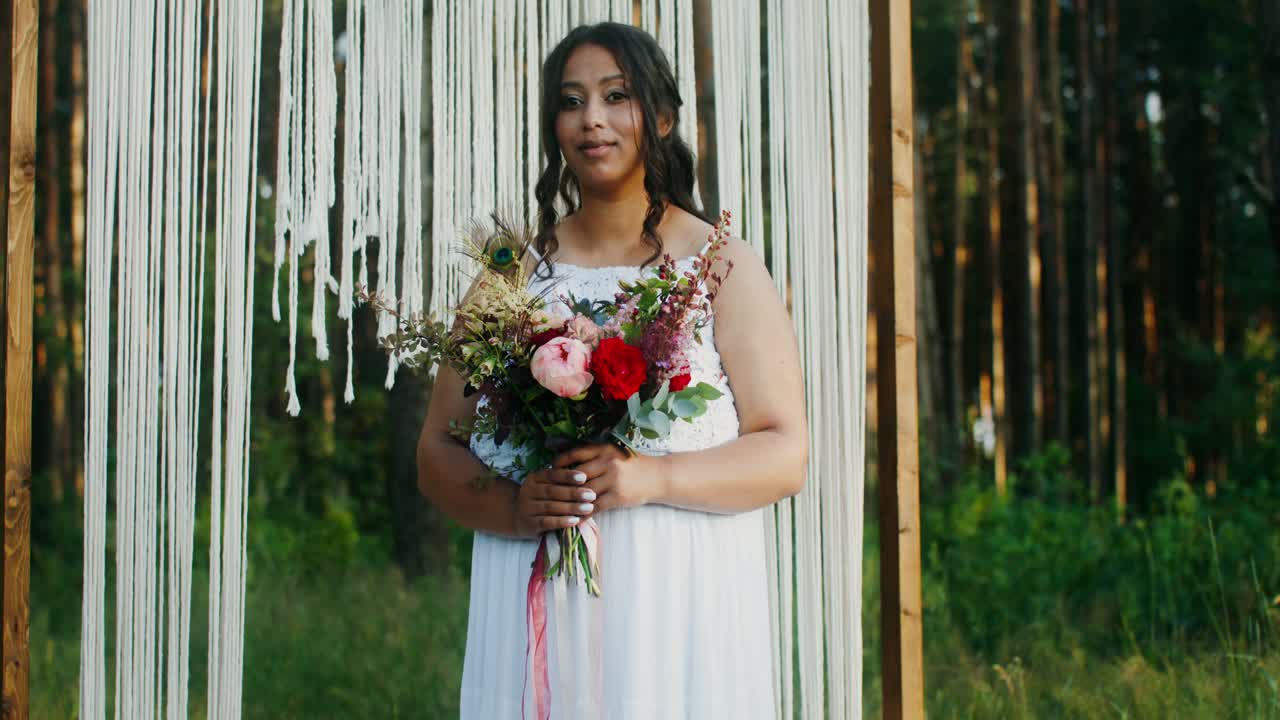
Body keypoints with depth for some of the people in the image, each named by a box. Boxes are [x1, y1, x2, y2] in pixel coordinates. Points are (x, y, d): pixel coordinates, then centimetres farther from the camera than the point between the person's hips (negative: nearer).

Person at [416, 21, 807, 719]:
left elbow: (785, 454, -4)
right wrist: (514, 506, -13)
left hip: (681, 609, -2)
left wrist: (652, 477, -20)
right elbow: (436, 452, 7)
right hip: (536, 609, 2)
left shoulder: (723, 265, 2)